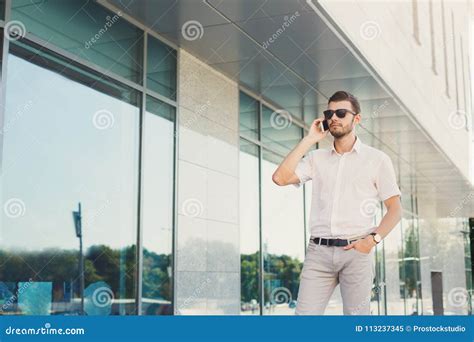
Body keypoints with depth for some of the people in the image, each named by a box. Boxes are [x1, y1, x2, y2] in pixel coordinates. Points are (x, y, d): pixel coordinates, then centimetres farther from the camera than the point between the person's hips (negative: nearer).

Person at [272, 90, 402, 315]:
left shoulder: (377, 159, 6)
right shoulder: (316, 158, 13)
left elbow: (395, 208, 5)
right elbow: (280, 178, -1)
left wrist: (373, 239, -12)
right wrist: (308, 140, 3)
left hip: (356, 251, -2)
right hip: (319, 250, 2)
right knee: (305, 312, -3)